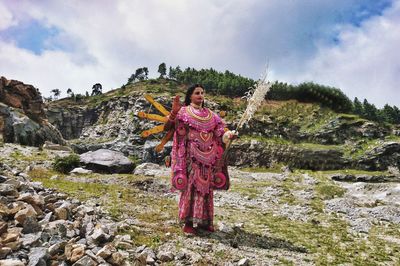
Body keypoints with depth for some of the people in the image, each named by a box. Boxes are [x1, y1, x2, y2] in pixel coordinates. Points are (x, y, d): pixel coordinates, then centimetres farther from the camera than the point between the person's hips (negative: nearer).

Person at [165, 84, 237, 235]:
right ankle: (188, 222, 4)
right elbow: (168, 125, -12)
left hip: (208, 158, 5)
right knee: (190, 186, -5)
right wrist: (174, 111, -28)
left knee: (206, 187, 7)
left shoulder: (210, 115, 16)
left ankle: (204, 221, 17)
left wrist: (229, 135, -10)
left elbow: (219, 134, 11)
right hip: (191, 157, -4)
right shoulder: (183, 112, 2)